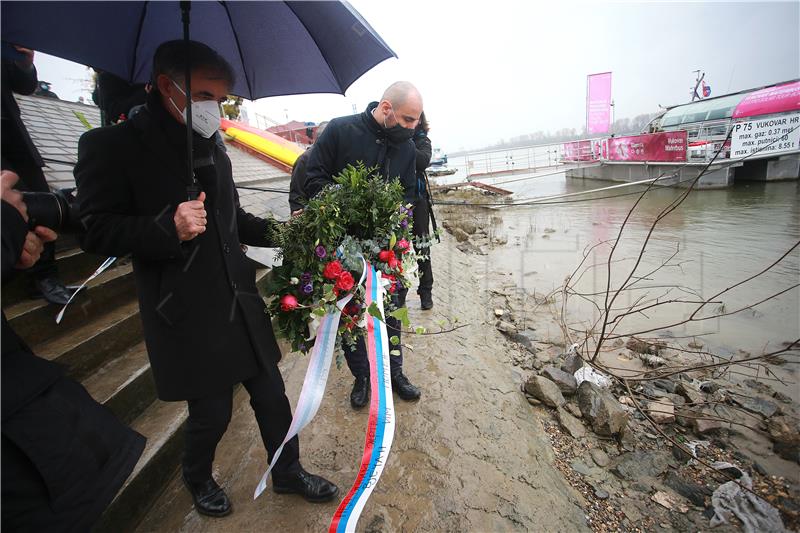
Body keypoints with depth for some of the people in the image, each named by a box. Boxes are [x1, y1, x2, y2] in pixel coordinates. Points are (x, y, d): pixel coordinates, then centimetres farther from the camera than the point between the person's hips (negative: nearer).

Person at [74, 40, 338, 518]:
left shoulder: (213, 150, 14)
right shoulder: (112, 147, -6)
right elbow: (97, 231, -9)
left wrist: (273, 231, 5)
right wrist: (169, 227, -25)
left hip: (240, 304, 6)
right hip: (188, 317, -5)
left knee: (272, 396, 13)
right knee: (212, 411, 10)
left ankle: (288, 472, 39)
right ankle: (198, 480, 45)